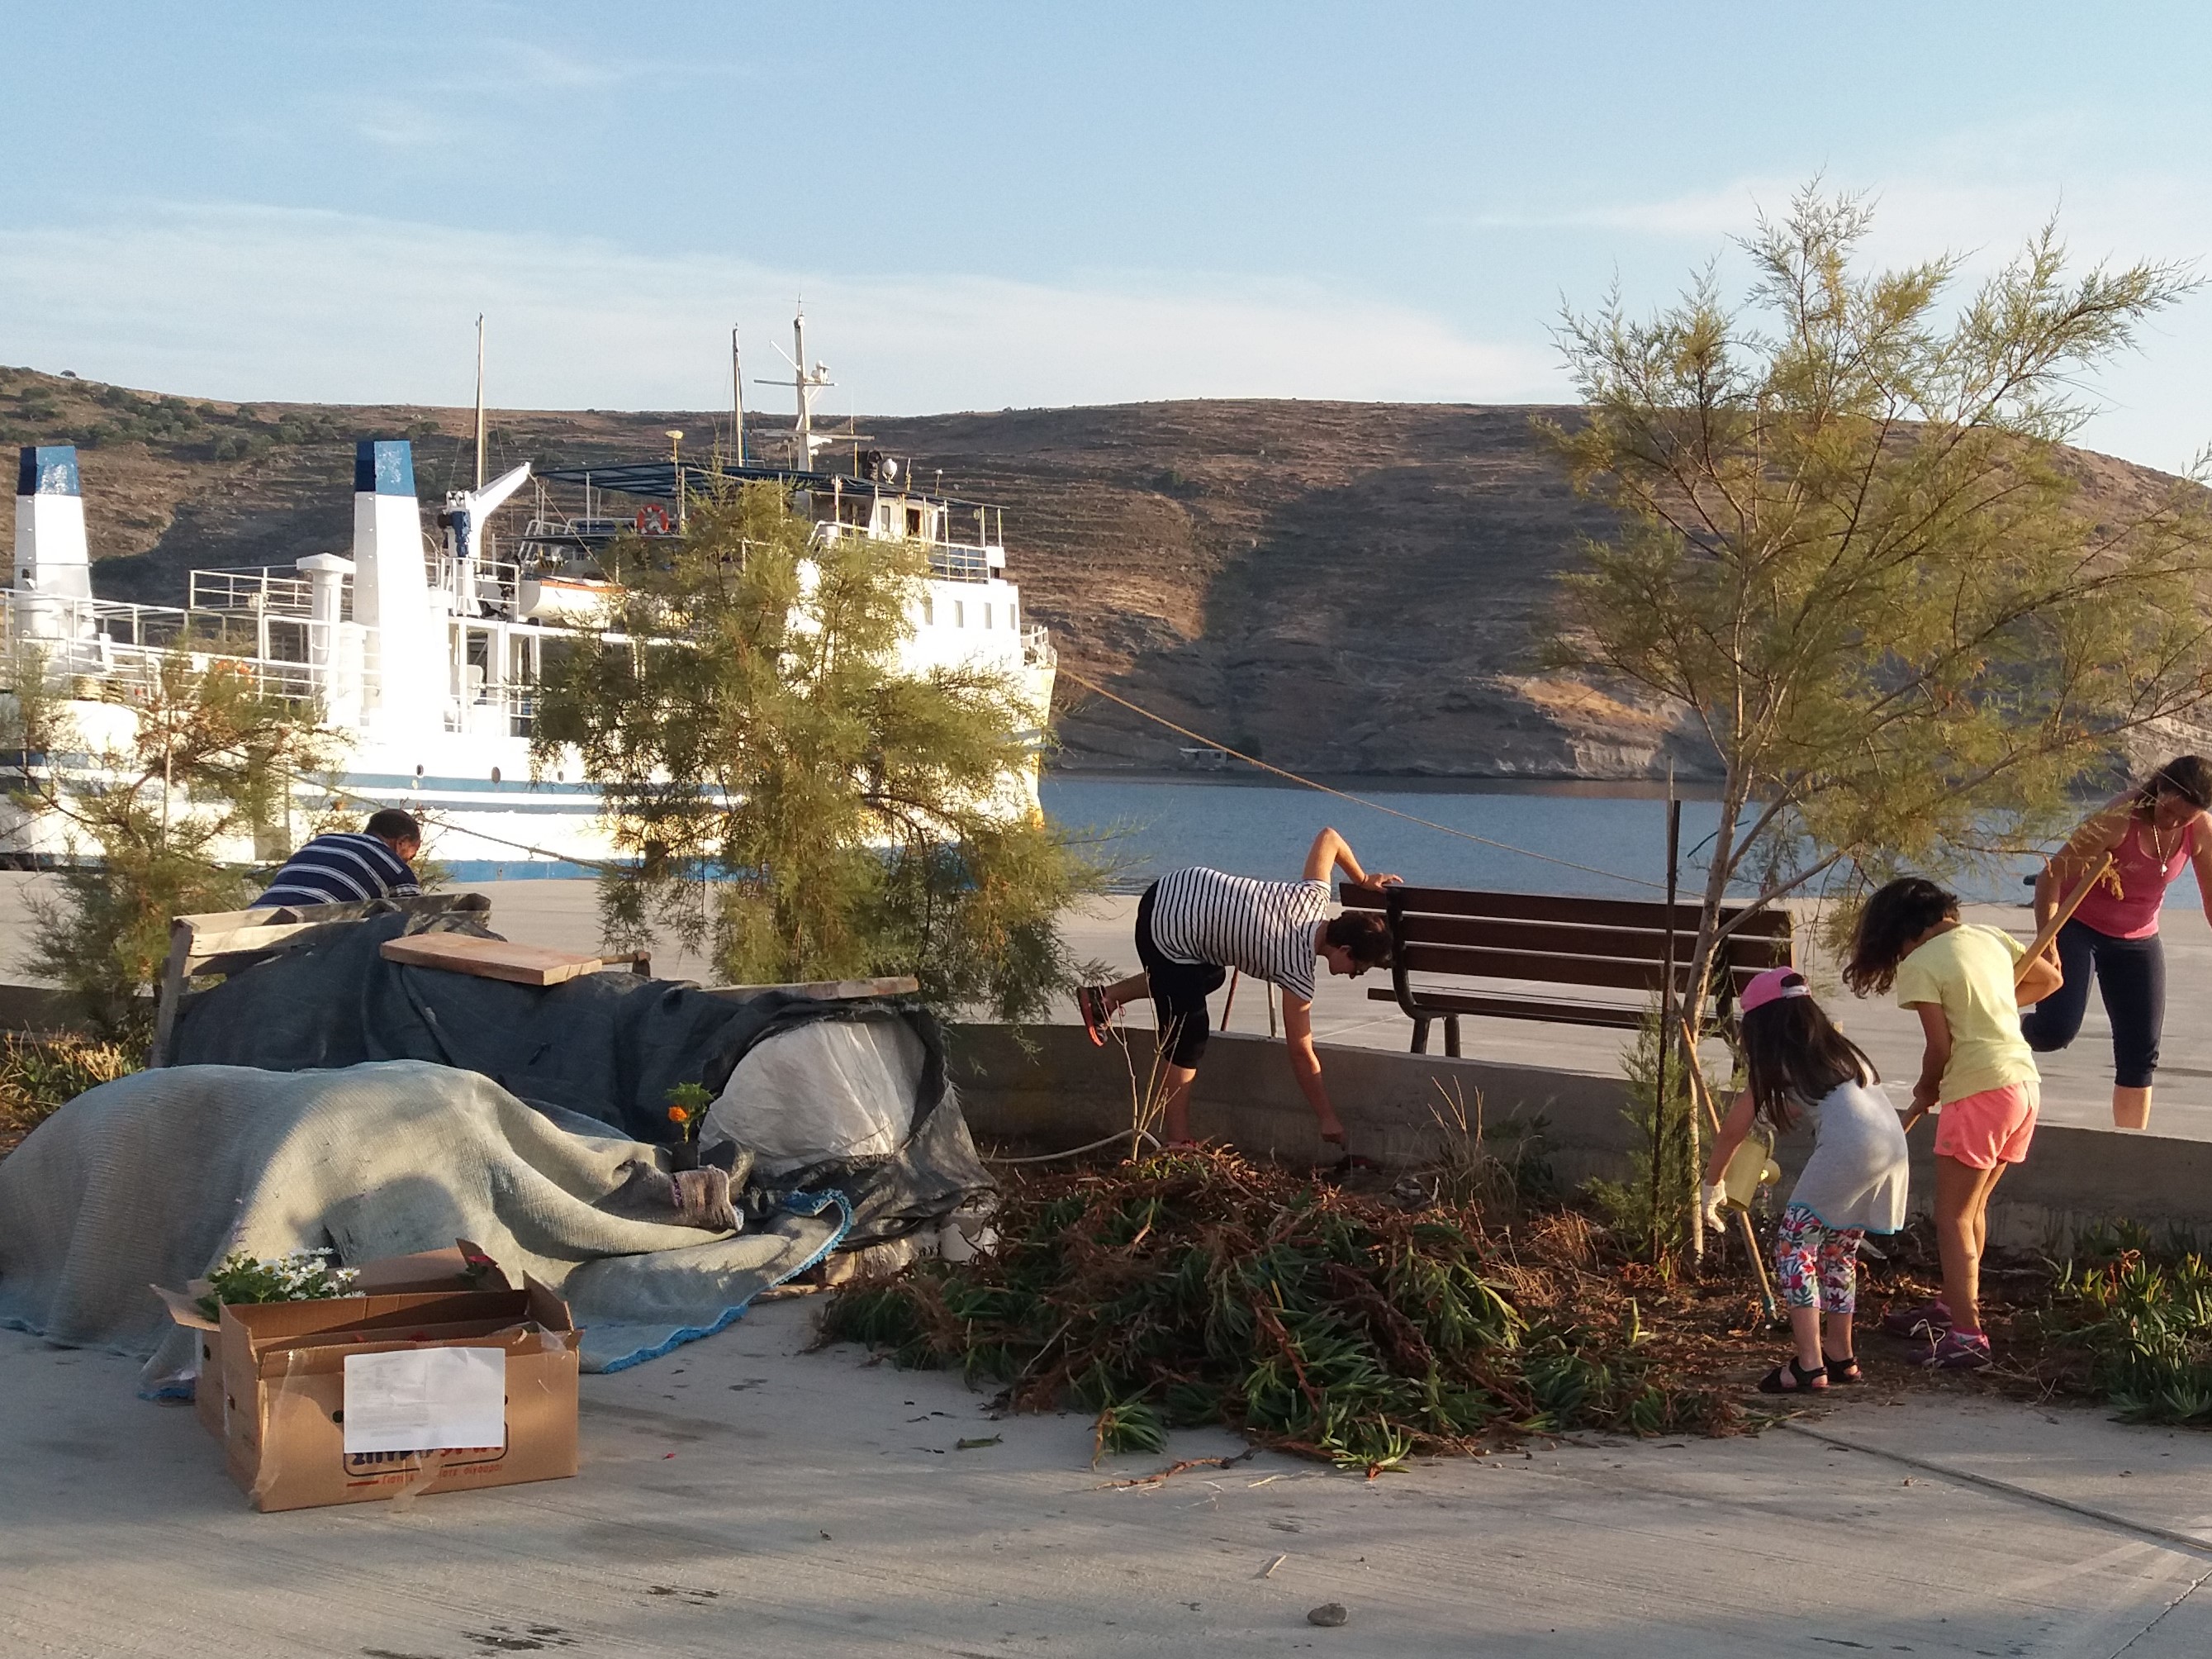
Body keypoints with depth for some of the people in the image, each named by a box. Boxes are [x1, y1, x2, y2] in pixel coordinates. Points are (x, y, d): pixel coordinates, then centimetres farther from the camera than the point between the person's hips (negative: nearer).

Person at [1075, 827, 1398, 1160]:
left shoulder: (1314, 896, -2)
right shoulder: (1298, 973, -18)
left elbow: (1328, 837, 14)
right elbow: (1301, 1053, -13)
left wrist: (1363, 879, 25)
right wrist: (1328, 1119, -7)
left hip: (1171, 891, 9)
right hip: (1168, 935, -9)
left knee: (1210, 977, 32)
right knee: (1188, 1042, -4)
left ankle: (1105, 997, 33)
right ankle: (1178, 1143, 1)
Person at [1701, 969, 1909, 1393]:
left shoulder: (1773, 1063, 11)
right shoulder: (1834, 1046, 29)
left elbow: (1732, 1131, 19)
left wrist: (1711, 1187, 30)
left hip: (1850, 1148, -7)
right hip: (1894, 1143, 8)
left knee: (1794, 1244, 0)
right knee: (1839, 1249, 22)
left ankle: (1808, 1364, -7)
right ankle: (1840, 1354, 29)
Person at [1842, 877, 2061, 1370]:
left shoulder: (1919, 966, -9)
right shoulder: (1988, 938, 11)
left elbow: (1940, 1046, -12)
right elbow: (2050, 979, 22)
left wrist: (1926, 1090, 6)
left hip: (1979, 1091, -8)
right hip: (2024, 1082, 8)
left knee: (1953, 1218, -2)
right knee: (1972, 1206, 21)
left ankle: (1967, 1335, -7)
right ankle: (1953, 1305, 33)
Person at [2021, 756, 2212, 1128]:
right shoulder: (2121, 820, -26)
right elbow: (2052, 876, -25)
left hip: (2138, 941, 5)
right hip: (2079, 928, -5)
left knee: (2141, 1052, 3)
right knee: (2058, 1028, -20)